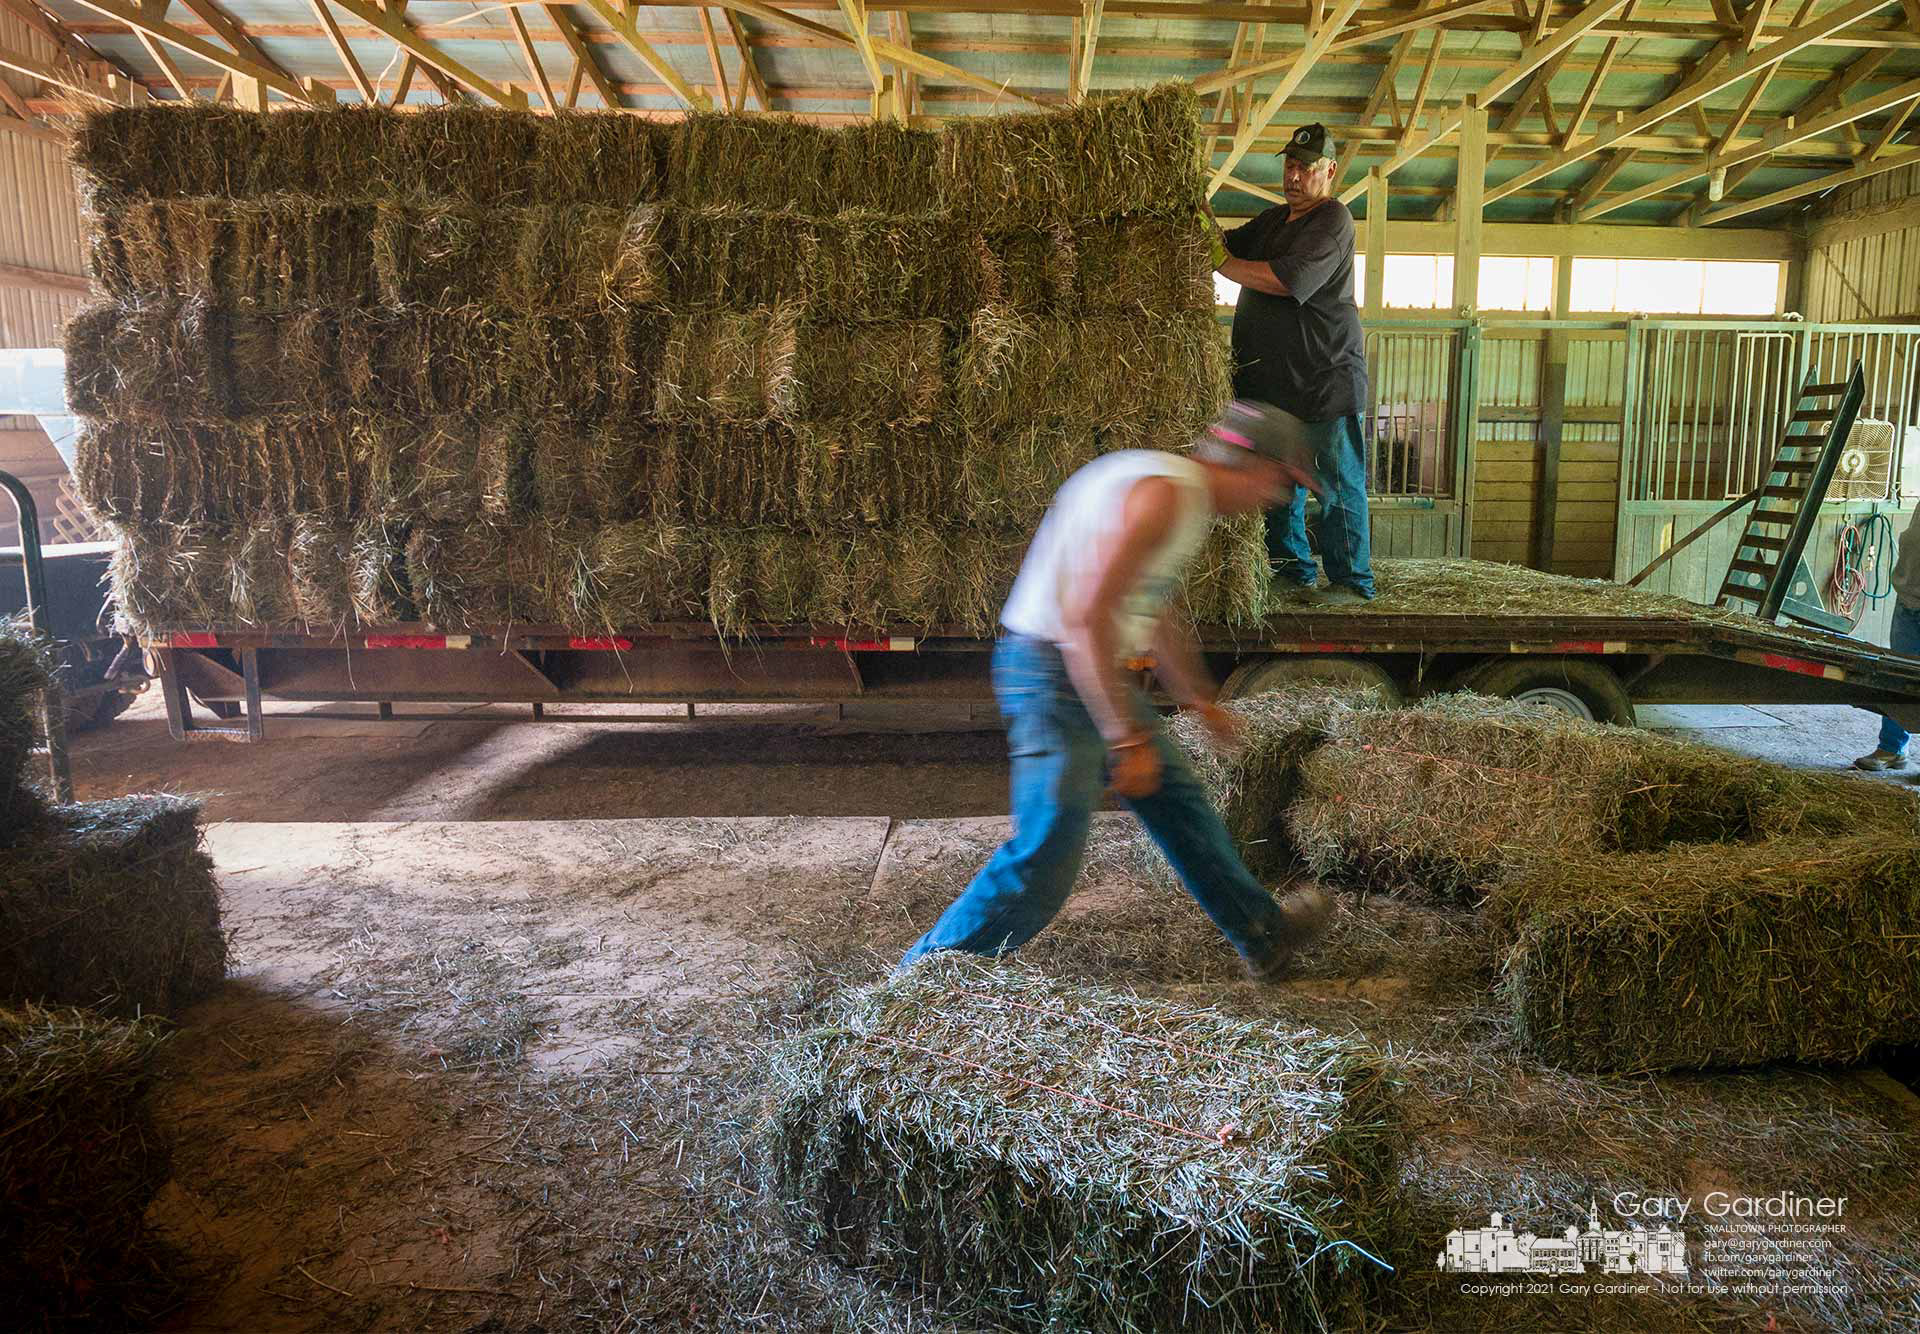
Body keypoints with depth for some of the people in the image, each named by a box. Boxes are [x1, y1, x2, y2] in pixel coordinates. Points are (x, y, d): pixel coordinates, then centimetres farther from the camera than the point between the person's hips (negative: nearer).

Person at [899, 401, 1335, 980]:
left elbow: (1153, 613, 28)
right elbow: (1087, 614, -27)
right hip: (1055, 676, -11)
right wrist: (1128, 737, -24)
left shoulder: (1180, 492, 16)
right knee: (1047, 857, -7)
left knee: (1176, 797, 19)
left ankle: (1264, 937, 35)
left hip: (1093, 671, 11)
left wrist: (1199, 697, 38)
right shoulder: (1165, 492, -18)